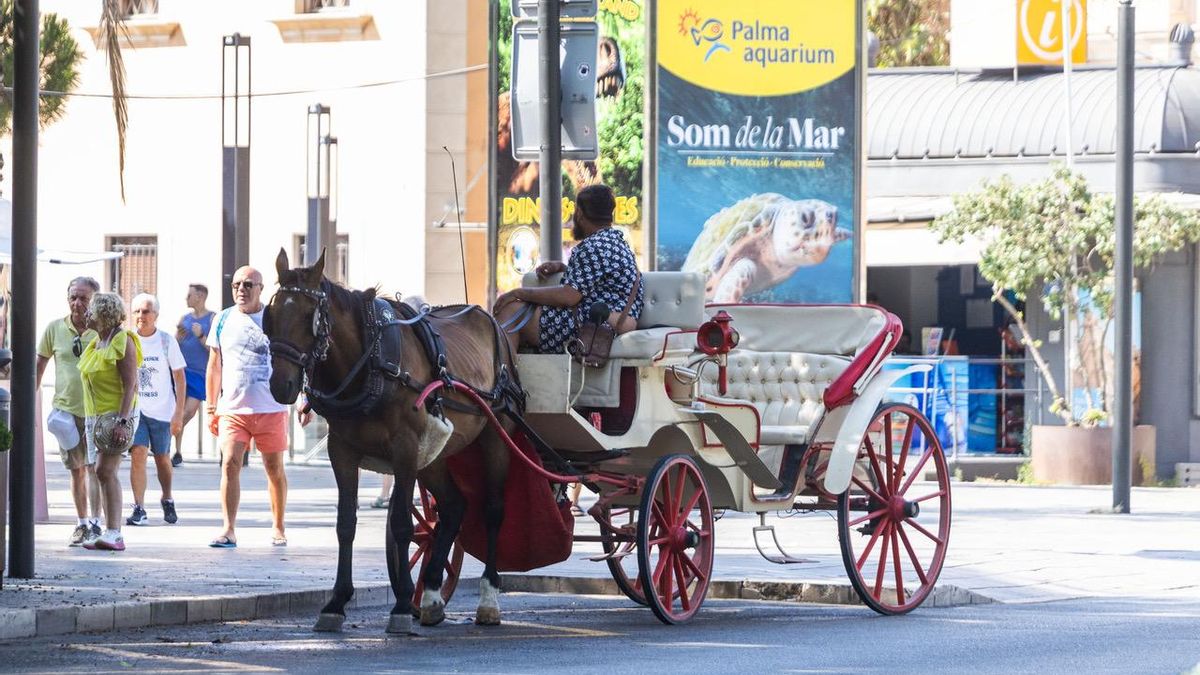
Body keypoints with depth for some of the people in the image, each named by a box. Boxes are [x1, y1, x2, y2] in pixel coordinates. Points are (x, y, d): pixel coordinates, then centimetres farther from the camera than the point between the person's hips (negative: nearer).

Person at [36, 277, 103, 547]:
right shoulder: (55, 328, 2)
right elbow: (39, 366, 11)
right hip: (66, 410, 3)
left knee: (93, 467, -13)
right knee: (76, 470, 10)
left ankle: (95, 524, -15)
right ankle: (81, 524, 19)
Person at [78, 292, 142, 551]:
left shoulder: (123, 341, -11)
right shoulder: (95, 343, 15)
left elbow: (131, 385, -17)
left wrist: (122, 420, -25)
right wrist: (88, 421, 21)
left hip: (118, 414, -9)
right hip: (96, 414, 9)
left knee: (105, 470, -16)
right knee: (104, 472, 5)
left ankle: (113, 533, -17)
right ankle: (112, 534, 6)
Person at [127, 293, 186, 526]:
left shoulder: (166, 341, -3)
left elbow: (179, 378, 1)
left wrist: (179, 413, -5)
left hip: (162, 410, 0)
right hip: (135, 408, 0)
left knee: (162, 458, 10)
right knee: (138, 454, -14)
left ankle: (167, 501, 34)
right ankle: (139, 509, -14)